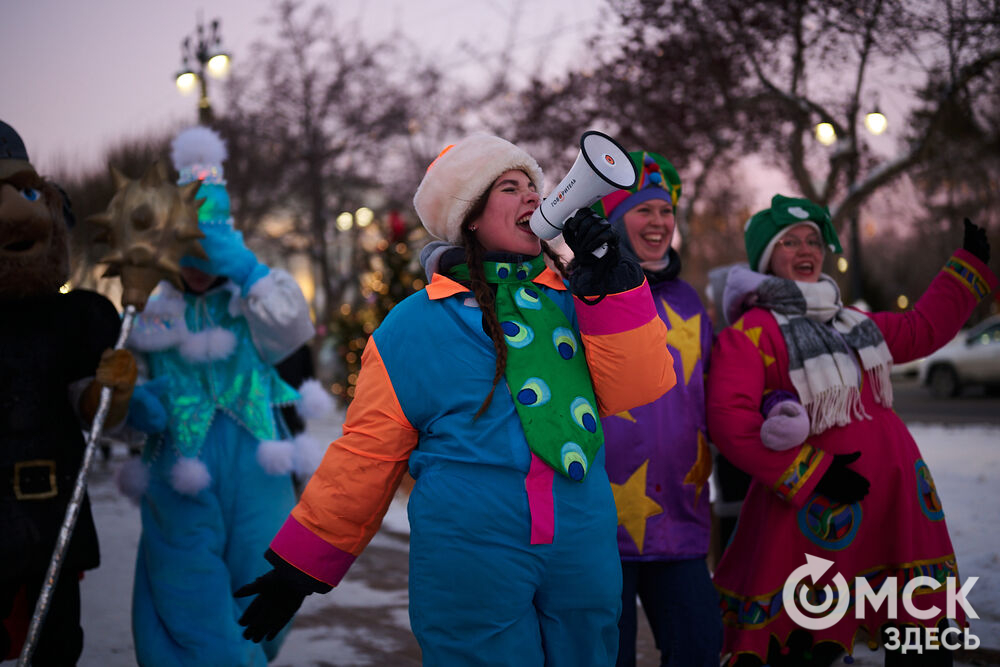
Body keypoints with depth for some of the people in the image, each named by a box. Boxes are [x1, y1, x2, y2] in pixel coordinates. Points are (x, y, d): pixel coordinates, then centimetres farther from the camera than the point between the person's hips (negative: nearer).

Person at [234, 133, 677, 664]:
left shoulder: (572, 303, 8)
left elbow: (637, 388, -4)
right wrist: (297, 568, 5)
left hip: (583, 558, 4)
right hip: (470, 569, -3)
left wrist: (610, 282, -9)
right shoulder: (414, 326, 0)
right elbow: (366, 454, 3)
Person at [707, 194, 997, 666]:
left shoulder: (846, 321, 17)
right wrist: (810, 474, -20)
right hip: (819, 514, -7)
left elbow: (921, 329, 30)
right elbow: (730, 420, -19)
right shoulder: (750, 332, -8)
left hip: (898, 497, 8)